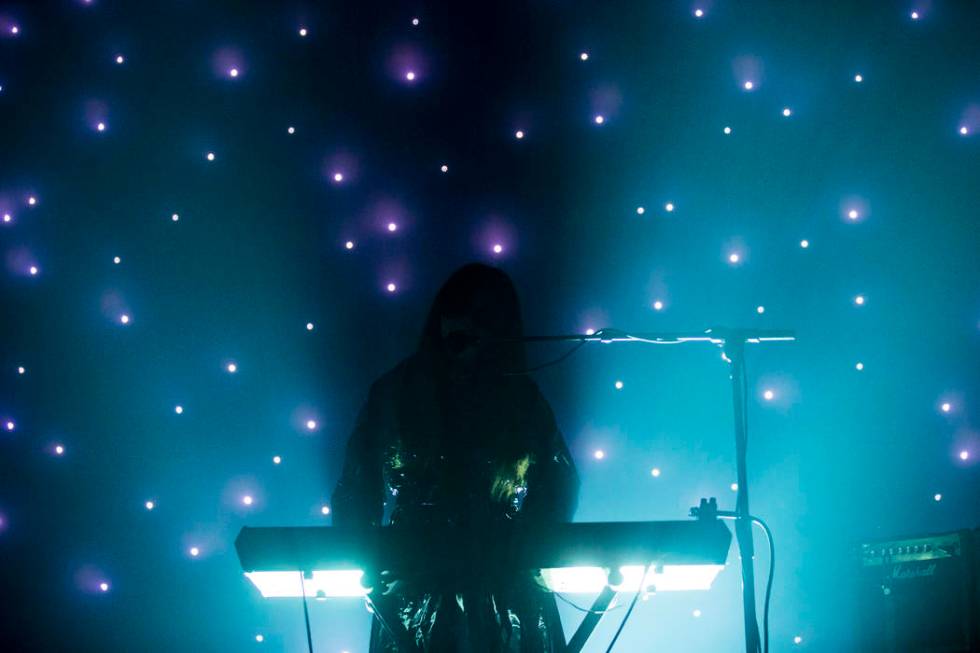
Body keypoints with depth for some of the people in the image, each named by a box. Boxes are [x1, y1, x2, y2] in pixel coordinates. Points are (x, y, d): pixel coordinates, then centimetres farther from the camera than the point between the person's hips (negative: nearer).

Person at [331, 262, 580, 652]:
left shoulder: (521, 398, 9)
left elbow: (559, 488, 7)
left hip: (508, 598, 1)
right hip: (415, 594, -1)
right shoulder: (397, 391, 6)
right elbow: (357, 488, 4)